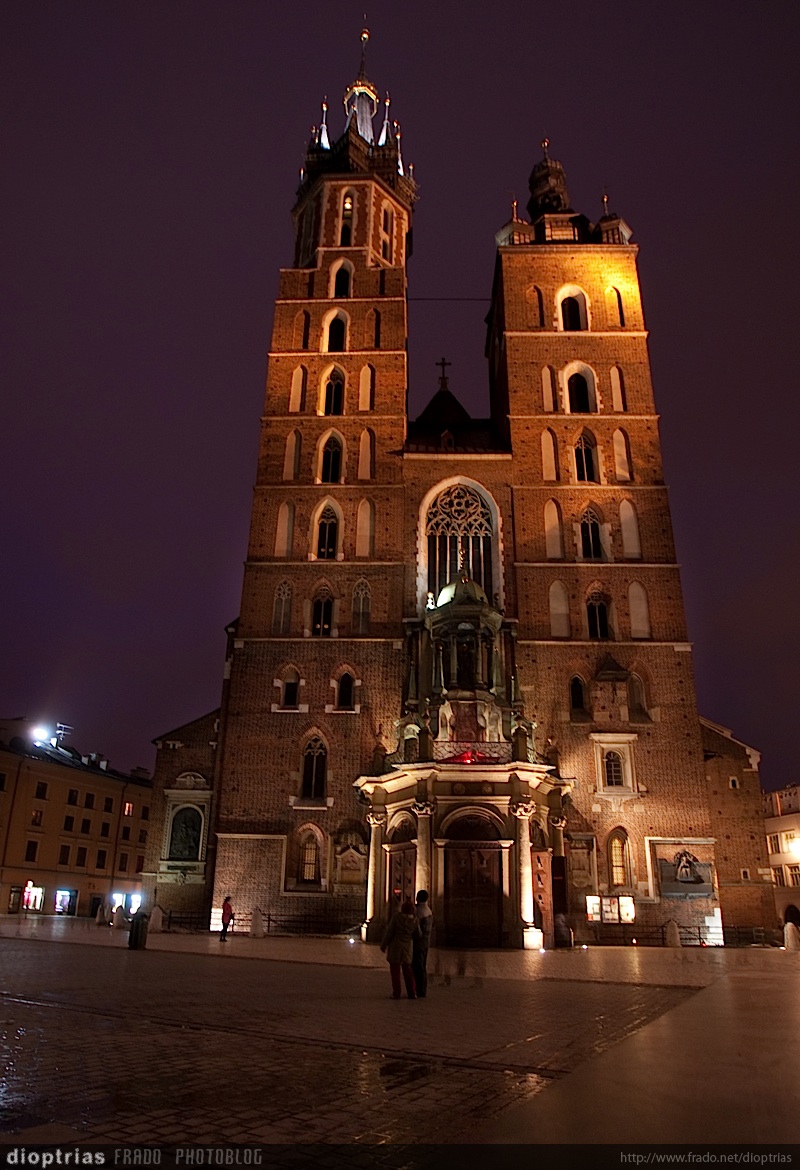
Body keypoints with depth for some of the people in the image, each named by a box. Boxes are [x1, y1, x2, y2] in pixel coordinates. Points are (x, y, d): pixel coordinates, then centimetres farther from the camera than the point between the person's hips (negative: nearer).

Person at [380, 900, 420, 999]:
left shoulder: (396, 917, -16)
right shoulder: (415, 919, -7)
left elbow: (389, 932, -12)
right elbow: (417, 934, 2)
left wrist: (384, 945, -1)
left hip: (395, 946, -3)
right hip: (408, 947, 3)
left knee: (395, 971, 5)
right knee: (407, 970, 14)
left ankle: (396, 993, 4)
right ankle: (412, 993, 14)